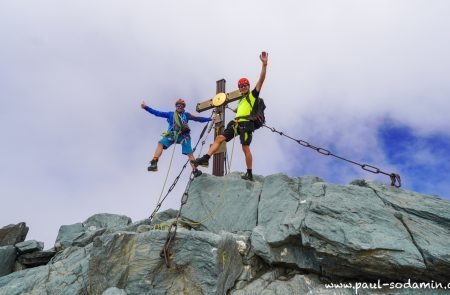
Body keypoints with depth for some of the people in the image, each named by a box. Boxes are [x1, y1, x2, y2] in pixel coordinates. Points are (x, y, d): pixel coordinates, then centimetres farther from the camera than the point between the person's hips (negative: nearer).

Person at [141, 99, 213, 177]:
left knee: (190, 154, -9)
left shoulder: (186, 115, 17)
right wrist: (146, 107, 8)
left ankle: (195, 170, -2)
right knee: (161, 143, -24)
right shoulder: (170, 114, 16)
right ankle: (154, 163, -30)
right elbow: (157, 113, 13)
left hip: (183, 136, 0)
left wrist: (210, 119, 12)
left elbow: (198, 118, 17)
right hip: (171, 135, 0)